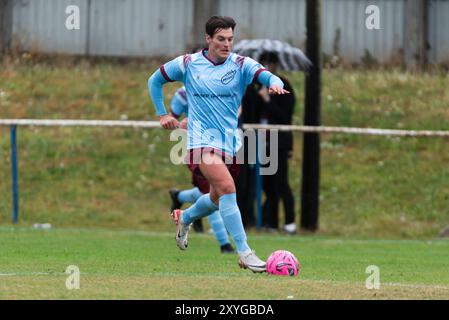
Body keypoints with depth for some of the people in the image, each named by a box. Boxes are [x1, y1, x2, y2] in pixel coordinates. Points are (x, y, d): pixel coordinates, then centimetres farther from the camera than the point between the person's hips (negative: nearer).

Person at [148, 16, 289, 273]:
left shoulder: (241, 65, -1)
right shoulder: (187, 64, 0)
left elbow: (267, 76, -19)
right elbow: (155, 80, 16)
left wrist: (275, 84, -42)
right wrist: (162, 114, 11)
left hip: (231, 142, 4)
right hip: (202, 140, -4)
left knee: (218, 199, 17)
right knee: (228, 188, -24)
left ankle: (184, 218, 50)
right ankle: (244, 252, -24)